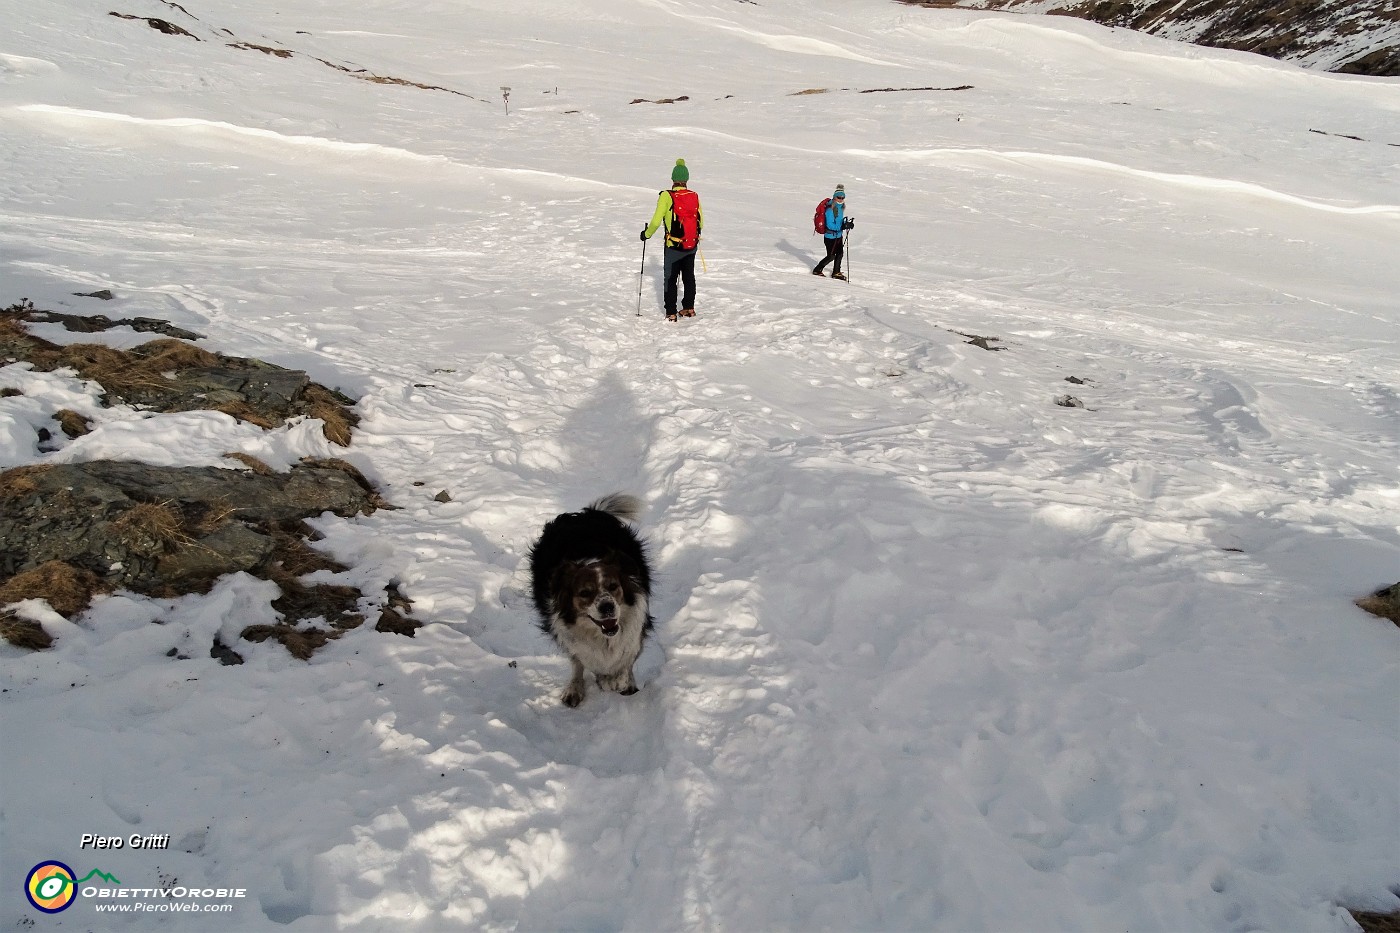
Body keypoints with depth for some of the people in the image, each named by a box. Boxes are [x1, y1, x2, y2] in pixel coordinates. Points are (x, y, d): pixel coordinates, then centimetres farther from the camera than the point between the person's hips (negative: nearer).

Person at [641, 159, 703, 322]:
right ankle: (689, 308, 28)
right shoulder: (695, 196, 1)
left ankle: (671, 313, 5)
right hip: (692, 245, 4)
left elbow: (656, 221, -13)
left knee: (670, 279, 7)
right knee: (689, 276, 19)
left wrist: (647, 234, 4)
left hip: (673, 246, -4)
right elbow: (701, 222, 9)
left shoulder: (667, 196, -12)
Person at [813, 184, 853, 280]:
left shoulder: (840, 207, 6)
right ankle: (817, 270, 15)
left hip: (838, 235, 9)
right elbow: (830, 225, -26)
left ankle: (836, 272, 29)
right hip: (830, 236, -9)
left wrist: (847, 223, 4)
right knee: (831, 256, -2)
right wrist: (843, 226, -31)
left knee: (840, 253, 15)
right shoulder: (830, 209, -22)